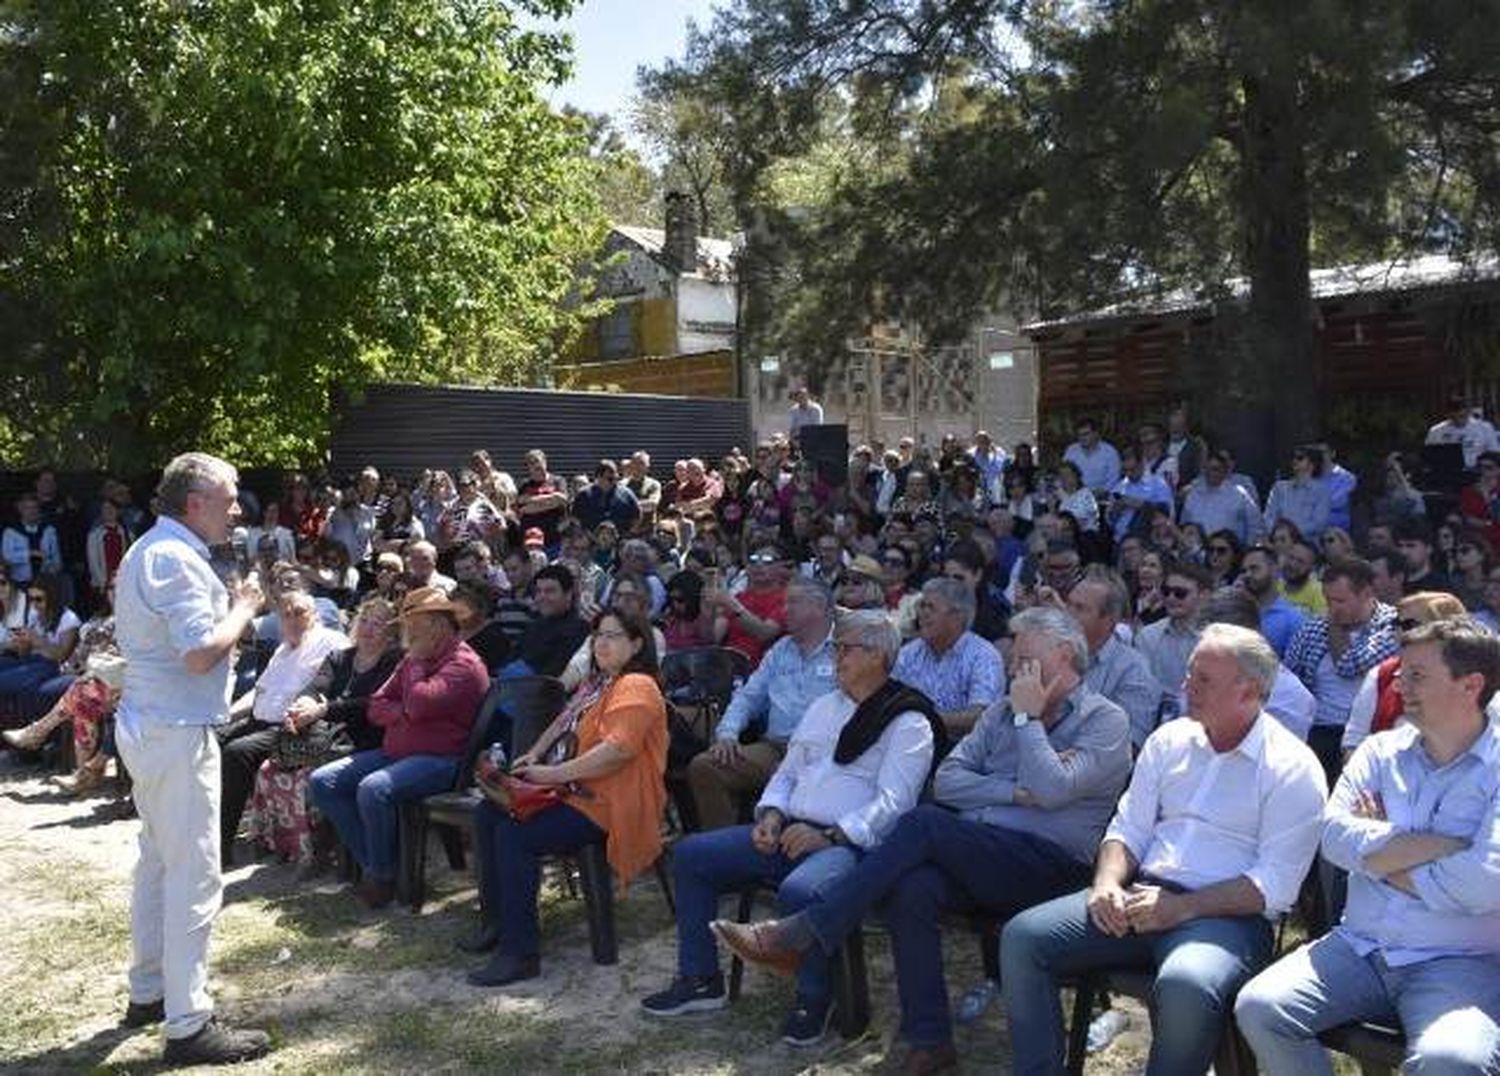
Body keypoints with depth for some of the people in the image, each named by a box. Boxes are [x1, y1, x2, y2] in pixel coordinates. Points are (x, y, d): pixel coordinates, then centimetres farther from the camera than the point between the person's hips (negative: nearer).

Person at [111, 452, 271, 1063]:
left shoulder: (145, 552, 14)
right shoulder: (177, 560, -19)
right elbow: (202, 652, -26)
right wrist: (244, 608, -10)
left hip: (145, 725, 11)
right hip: (178, 733, -11)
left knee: (158, 863, 20)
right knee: (194, 876, -6)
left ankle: (148, 993, 32)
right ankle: (189, 1025, -2)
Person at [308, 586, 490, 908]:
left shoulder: (463, 663, -11)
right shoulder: (415, 660, 18)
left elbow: (419, 704, -24)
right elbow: (376, 707, 16)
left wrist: (417, 661, -9)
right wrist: (404, 715, -6)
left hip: (439, 759, -9)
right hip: (395, 752, 10)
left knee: (373, 789, -34)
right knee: (322, 781, -1)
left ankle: (383, 876, -13)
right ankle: (370, 863, -1)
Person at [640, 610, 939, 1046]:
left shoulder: (908, 722, -3)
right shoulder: (823, 707, 22)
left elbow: (892, 803, -14)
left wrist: (829, 837, -22)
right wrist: (771, 814, 3)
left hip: (850, 844, -8)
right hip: (789, 832, 8)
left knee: (799, 890, -38)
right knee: (690, 854, -2)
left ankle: (813, 999, -11)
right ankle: (700, 979, 7)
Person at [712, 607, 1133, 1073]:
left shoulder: (1107, 721, 4)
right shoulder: (1004, 710, 21)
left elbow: (1053, 790, -13)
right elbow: (946, 781, 10)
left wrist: (1027, 718, -5)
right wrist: (1015, 792, -3)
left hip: (1048, 866, -5)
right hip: (975, 857, 5)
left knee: (924, 823, -28)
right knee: (913, 888, -29)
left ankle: (802, 933, -25)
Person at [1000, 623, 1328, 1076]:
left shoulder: (1293, 769, -4)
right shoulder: (1169, 740, 15)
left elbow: (1274, 886, -11)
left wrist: (1182, 908, -19)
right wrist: (1108, 883, -5)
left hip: (1229, 915, -5)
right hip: (1144, 894, 6)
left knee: (1185, 986, -39)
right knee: (1022, 937, -14)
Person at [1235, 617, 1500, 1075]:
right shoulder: (1381, 751, 11)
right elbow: (1336, 837, -5)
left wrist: (1381, 851, -5)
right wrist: (1450, 846, -11)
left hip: (1459, 962, -4)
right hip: (1359, 948, 4)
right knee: (1257, 1007, -17)